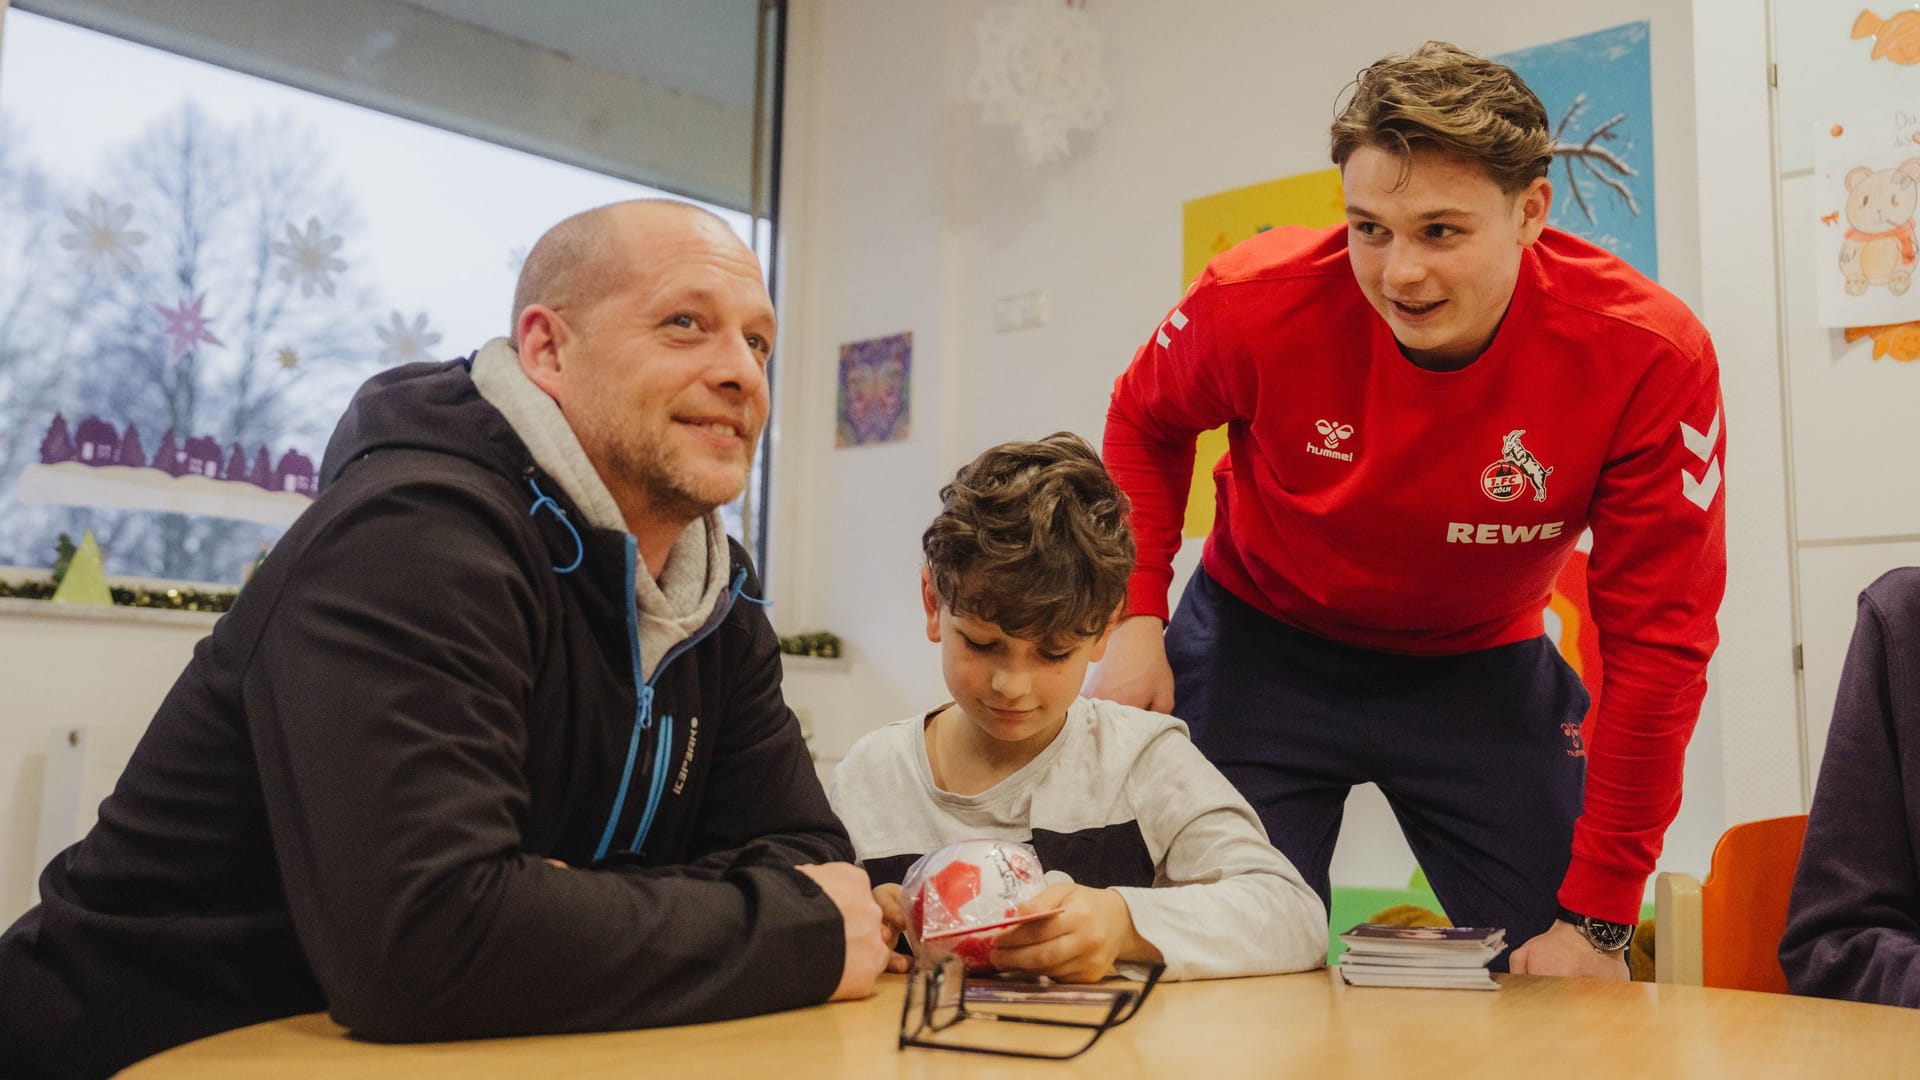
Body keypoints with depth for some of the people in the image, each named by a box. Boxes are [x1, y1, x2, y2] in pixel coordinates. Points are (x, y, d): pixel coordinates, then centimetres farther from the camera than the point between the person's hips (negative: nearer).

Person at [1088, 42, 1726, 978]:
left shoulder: (1650, 357, -25)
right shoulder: (1259, 300, -23)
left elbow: (1655, 641, -18)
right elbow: (1145, 424, 1)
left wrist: (1597, 915, -17)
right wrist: (1138, 619, -10)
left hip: (1480, 667, 1)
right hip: (1262, 645, 0)